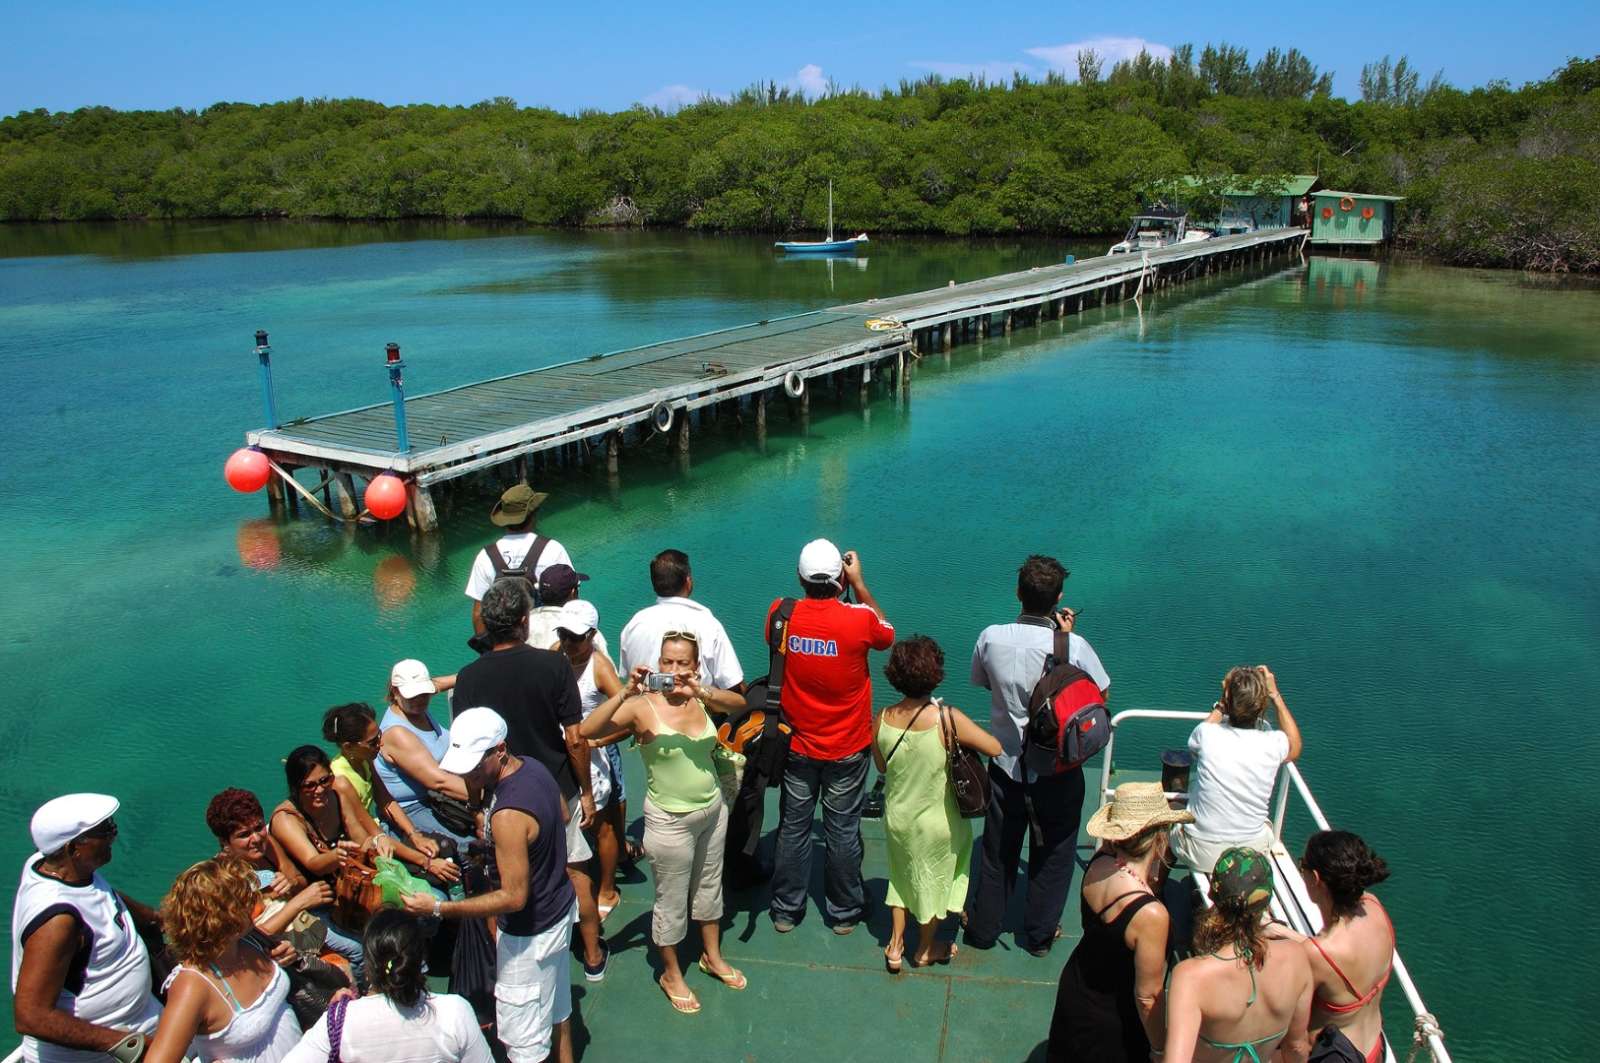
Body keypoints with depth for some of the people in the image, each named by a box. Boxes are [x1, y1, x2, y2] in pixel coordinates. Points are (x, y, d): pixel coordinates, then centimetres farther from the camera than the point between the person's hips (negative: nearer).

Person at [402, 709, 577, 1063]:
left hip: (530, 932, -9)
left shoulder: (508, 814, -35)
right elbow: (561, 812, 11)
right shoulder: (533, 767, -8)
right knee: (556, 1003, 29)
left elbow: (514, 897, -29)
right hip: (560, 905, 9)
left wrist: (438, 908, -27)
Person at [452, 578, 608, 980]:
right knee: (576, 870, 17)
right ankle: (593, 955, 30)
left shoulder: (468, 678, -13)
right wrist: (587, 790, -1)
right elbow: (574, 739, -14)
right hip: (557, 792, 0)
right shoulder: (553, 665, -17)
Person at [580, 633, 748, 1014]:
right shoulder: (643, 706, -19)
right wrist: (625, 693, -41)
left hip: (713, 809, 5)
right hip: (670, 820, -5)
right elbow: (587, 731, -31)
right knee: (672, 900, 11)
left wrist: (701, 691, -37)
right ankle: (671, 974, 34)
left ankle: (712, 956, 45)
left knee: (710, 886, 23)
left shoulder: (700, 698, -5)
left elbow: (738, 702, -21)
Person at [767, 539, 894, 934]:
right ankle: (844, 912, 28)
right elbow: (888, 635, 3)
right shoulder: (860, 619, -20)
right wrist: (859, 583, 3)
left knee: (792, 828, 16)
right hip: (847, 750, -2)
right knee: (843, 831, 12)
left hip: (797, 747, 2)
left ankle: (786, 910, 29)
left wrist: (809, 591, 8)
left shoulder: (781, 615, -13)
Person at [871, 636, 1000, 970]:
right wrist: (960, 742, -3)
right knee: (935, 880, 22)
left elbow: (881, 767, 0)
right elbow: (996, 749, -19)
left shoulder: (882, 720, -15)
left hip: (897, 817, 3)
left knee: (903, 875, 29)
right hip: (936, 821, -3)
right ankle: (925, 950, 40)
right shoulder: (947, 718, -28)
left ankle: (896, 945, 36)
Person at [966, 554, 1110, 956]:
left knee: (999, 850, 19)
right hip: (1057, 770, -2)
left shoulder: (991, 637, -14)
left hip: (1006, 764, 2)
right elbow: (1103, 691, -2)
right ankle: (1040, 934, 31)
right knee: (1052, 854, 18)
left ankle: (983, 928, 33)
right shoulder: (1074, 646, -20)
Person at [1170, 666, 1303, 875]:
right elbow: (1295, 747, 13)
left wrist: (1222, 703, 10)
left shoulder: (1208, 735, -19)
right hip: (1252, 852, 2)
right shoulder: (1273, 744, -15)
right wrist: (1275, 695, 10)